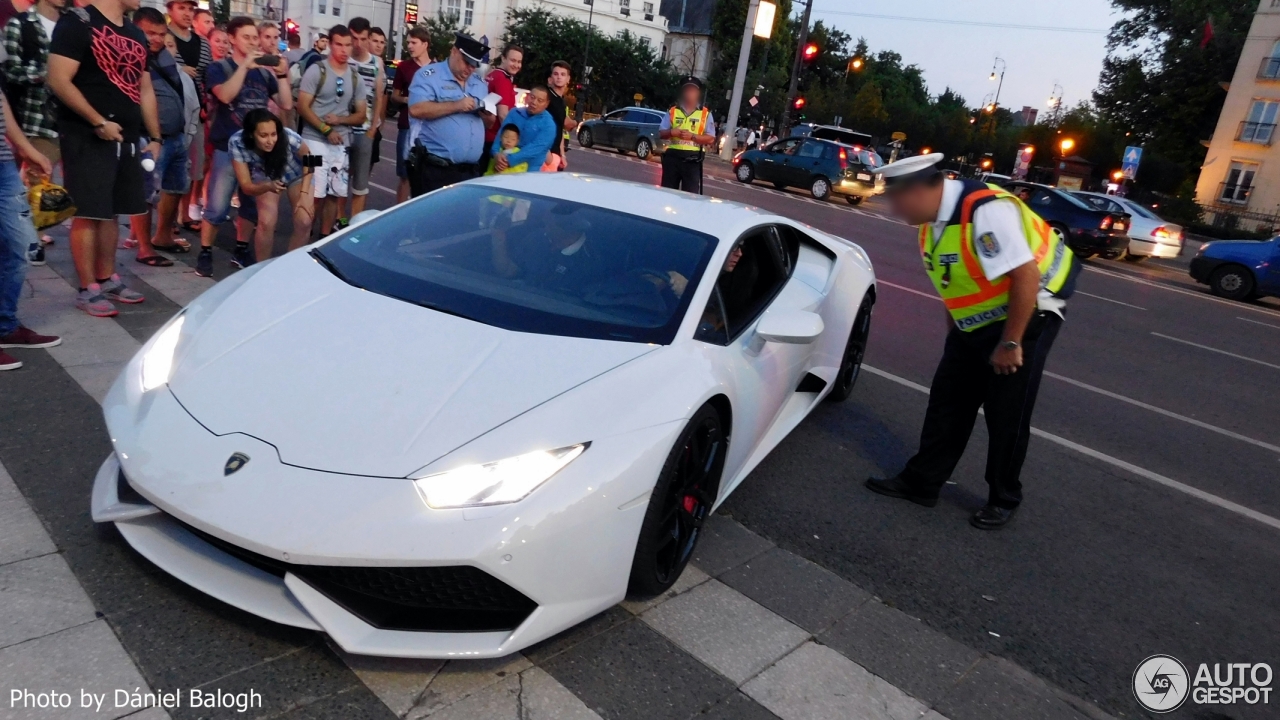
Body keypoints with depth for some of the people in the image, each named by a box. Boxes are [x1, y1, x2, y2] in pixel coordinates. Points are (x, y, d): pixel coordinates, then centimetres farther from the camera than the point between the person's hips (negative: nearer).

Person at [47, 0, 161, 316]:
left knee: (112, 211, 13)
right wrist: (98, 122, -18)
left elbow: (145, 90, 19)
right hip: (88, 137, -7)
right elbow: (59, 80, -15)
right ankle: (88, 289, 1)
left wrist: (154, 136, 13)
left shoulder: (136, 35, 15)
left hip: (127, 138, 7)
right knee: (89, 213, -4)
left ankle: (108, 279, 22)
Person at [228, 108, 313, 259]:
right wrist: (268, 186, -48)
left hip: (296, 174, 0)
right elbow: (246, 186, -27)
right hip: (265, 178, 0)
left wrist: (304, 193, -23)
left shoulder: (288, 137, -38)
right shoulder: (237, 143, -34)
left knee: (304, 223, -15)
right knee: (266, 223, -17)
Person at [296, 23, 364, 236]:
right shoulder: (316, 70, -4)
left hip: (341, 143, 5)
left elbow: (361, 115, 10)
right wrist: (325, 130, -17)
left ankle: (324, 236, 20)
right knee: (314, 193, -7)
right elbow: (302, 107, -8)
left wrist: (339, 119, -9)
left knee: (335, 194, 9)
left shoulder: (356, 78, 10)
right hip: (315, 140, -5)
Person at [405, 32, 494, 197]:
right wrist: (456, 106, -19)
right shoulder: (429, 75, -2)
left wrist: (488, 116, -3)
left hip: (470, 171, 6)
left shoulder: (480, 84, 17)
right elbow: (416, 109, -16)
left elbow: (489, 123, 21)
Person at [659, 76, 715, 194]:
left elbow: (710, 139, 0)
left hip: (693, 160, -2)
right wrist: (671, 132, -11)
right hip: (672, 156, 2)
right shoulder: (672, 111, 11)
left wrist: (692, 136, -14)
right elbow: (661, 133, 11)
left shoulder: (705, 114, 5)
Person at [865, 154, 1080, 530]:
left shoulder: (987, 210, -31)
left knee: (1007, 415, 2)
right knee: (947, 402, 10)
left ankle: (1003, 500, 22)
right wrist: (953, 330, 15)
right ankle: (921, 481, 22)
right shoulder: (933, 216, -5)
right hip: (974, 322, 8)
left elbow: (1026, 276, -31)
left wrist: (1010, 344, -25)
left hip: (1024, 318, -8)